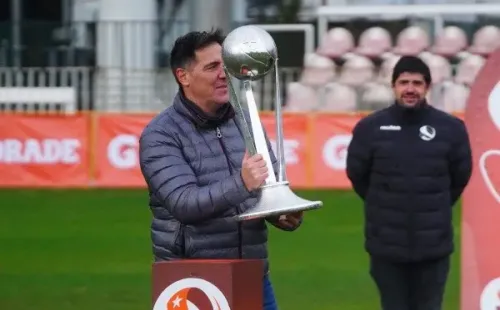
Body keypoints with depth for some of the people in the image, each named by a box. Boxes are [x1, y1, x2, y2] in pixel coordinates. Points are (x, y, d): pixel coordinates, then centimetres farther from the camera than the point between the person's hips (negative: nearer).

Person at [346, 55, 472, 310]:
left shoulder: (451, 128, -4)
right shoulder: (370, 128, -5)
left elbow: (460, 177, 10)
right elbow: (357, 175, 9)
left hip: (434, 244, 0)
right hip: (387, 244, 0)